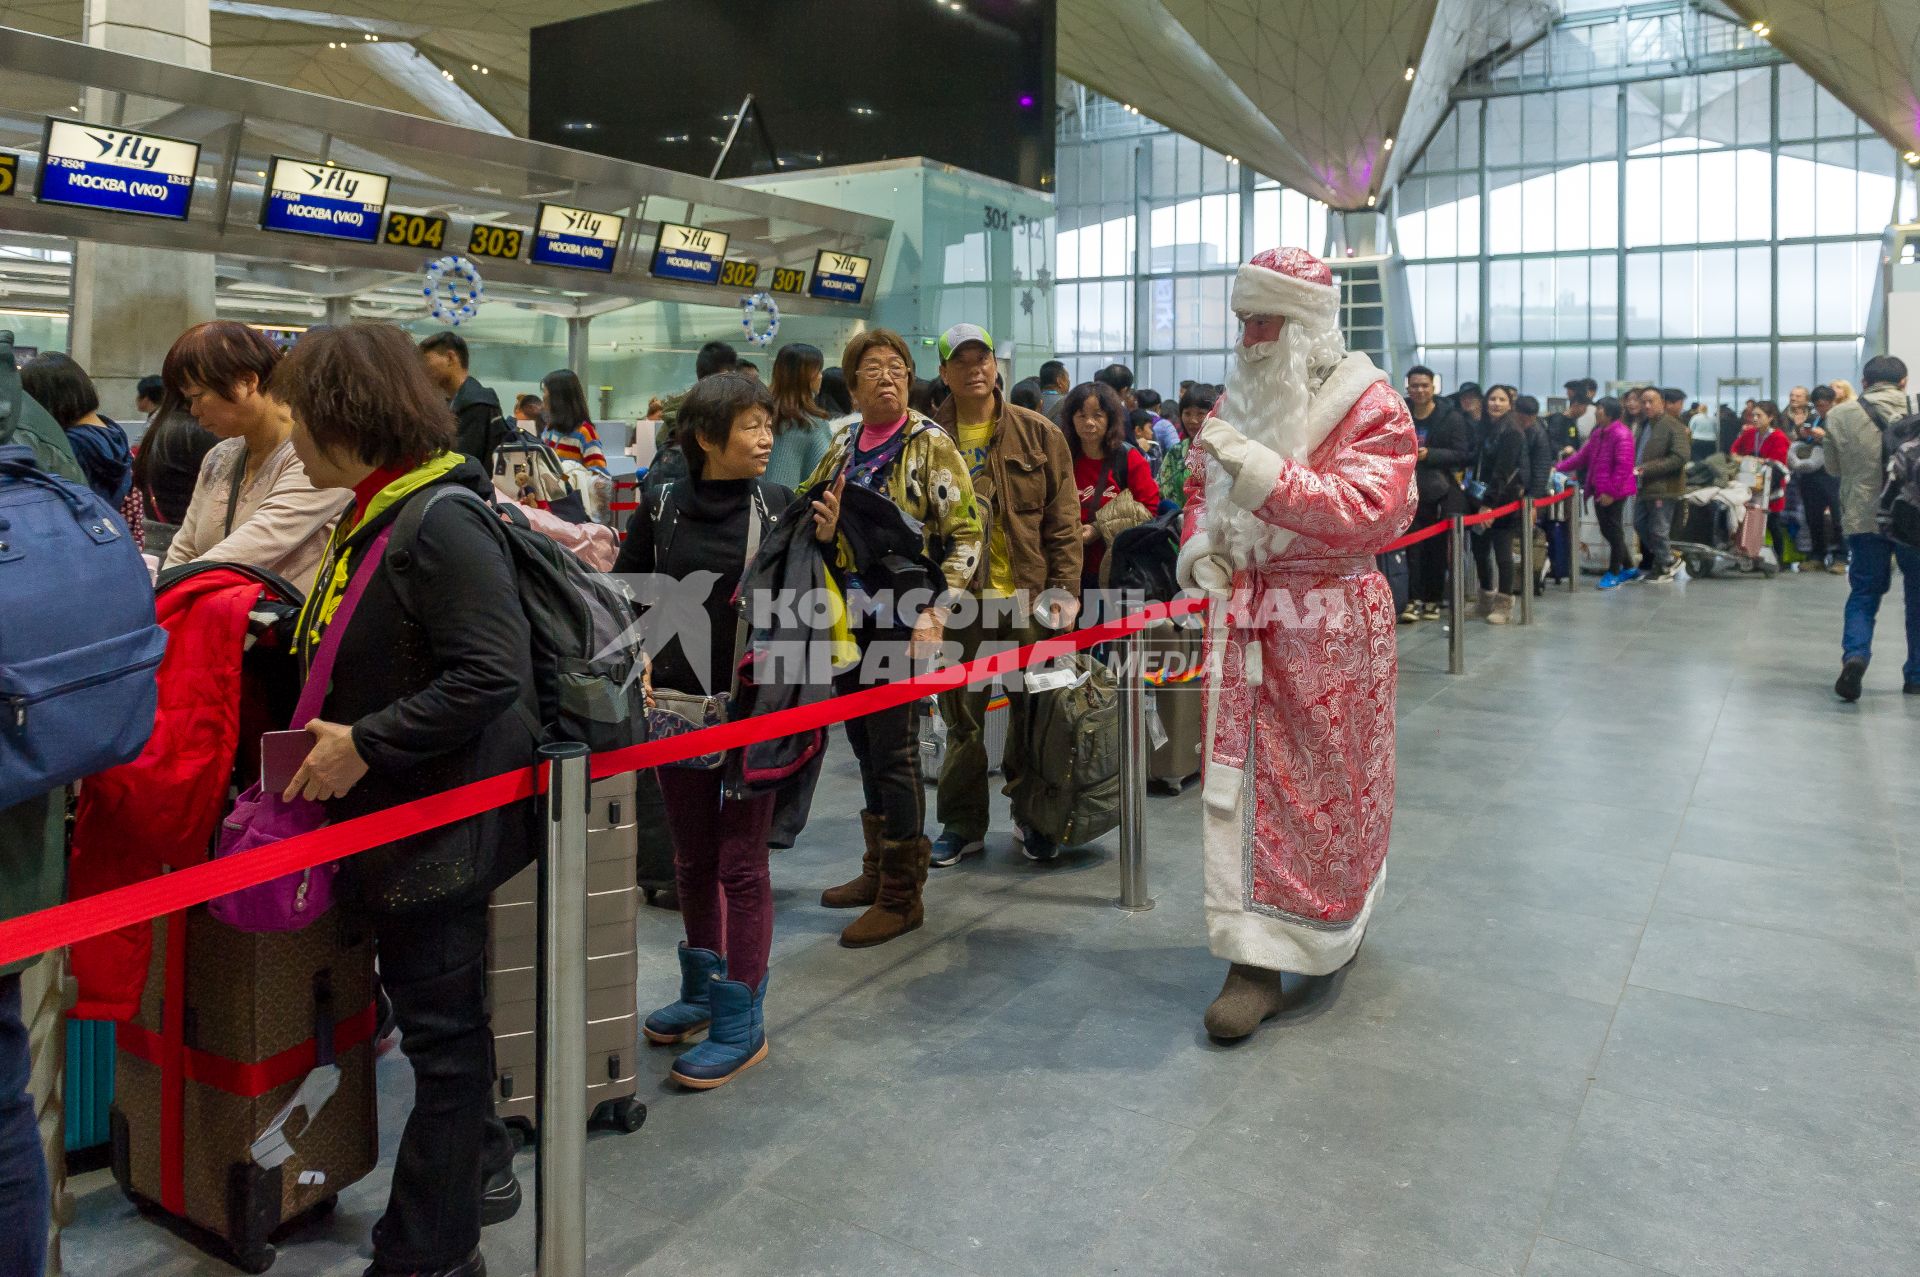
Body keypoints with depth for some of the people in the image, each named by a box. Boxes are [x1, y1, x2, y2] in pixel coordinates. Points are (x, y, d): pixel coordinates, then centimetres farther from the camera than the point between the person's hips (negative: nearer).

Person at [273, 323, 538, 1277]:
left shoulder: (441, 523, -20)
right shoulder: (370, 519, 11)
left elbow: (490, 676, -28)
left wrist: (365, 744, -23)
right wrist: (327, 738, 10)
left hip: (440, 828, -10)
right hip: (391, 822, 10)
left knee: (440, 1029, 3)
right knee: (431, 1014, 21)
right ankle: (476, 1172, 40)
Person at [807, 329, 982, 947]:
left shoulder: (930, 444, -5)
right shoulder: (843, 444, 12)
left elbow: (965, 533, -10)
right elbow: (813, 514, 21)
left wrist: (935, 612, -20)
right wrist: (823, 526, -4)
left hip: (900, 616, -6)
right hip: (847, 614, 6)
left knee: (893, 750, -4)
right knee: (864, 742, 14)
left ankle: (901, 895, 7)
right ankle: (877, 870, 29)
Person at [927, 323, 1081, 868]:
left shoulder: (1038, 435, 1)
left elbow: (1063, 518, 0)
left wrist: (1065, 587, -6)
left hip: (1027, 596, 0)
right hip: (957, 597, 1)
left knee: (1033, 709, 10)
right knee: (961, 714, 9)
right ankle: (962, 823, 22)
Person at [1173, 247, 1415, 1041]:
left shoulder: (1368, 405, -8)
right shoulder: (1239, 400, 11)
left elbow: (1365, 511, -22)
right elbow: (1203, 487, 24)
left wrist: (1263, 471, -30)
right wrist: (1200, 546, 3)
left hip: (1330, 627, -5)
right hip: (1244, 617, 5)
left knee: (1330, 787, 4)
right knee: (1241, 783, 3)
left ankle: (1334, 933, 22)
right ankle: (1258, 961, 14)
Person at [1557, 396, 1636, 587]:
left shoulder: (1621, 434, -16)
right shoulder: (1597, 433, 13)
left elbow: (1623, 466, -21)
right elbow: (1582, 457, 18)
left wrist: (1611, 492, -21)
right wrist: (1559, 468, 11)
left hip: (1614, 493, -9)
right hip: (1600, 491, 9)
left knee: (1614, 531, 2)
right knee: (1607, 530, 14)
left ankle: (1614, 573, 14)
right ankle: (1627, 568, 27)